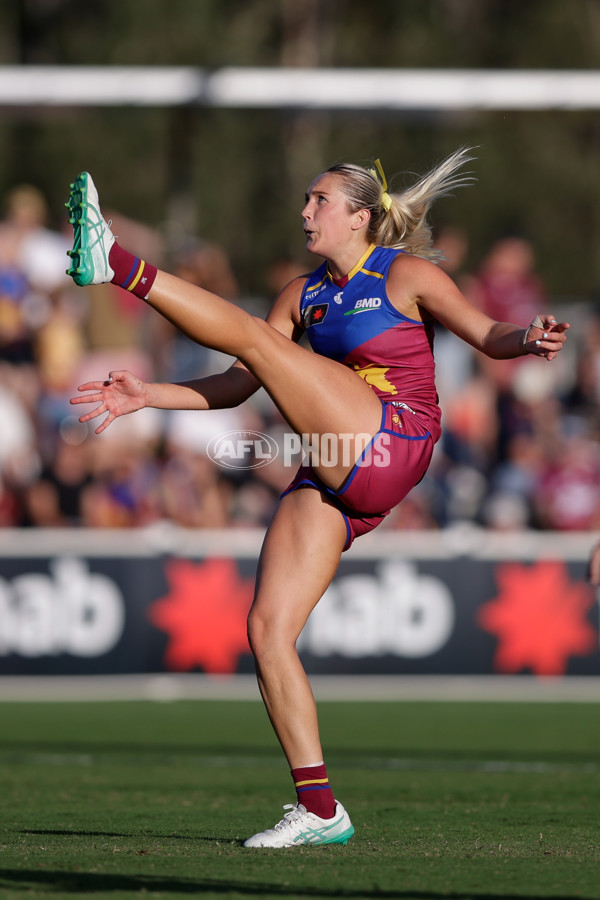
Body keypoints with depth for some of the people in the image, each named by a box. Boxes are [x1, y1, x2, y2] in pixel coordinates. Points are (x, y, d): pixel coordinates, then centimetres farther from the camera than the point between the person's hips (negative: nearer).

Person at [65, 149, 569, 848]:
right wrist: (149, 396, 12)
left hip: (392, 443, -7)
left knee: (252, 336, -16)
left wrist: (528, 340, -27)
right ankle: (319, 809, -3)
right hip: (332, 476, 7)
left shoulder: (404, 274, 4)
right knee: (267, 629, -5)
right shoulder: (306, 293, 22)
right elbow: (239, 387, 22)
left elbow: (487, 336, -4)